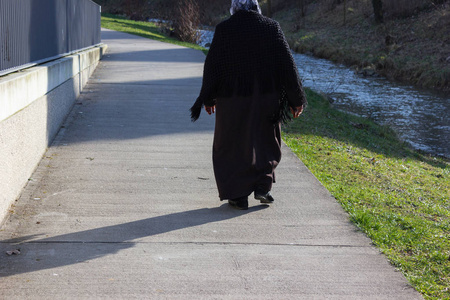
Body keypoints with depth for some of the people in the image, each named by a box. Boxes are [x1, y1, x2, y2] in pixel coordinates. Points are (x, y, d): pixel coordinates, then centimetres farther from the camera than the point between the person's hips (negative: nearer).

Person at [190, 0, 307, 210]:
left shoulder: (224, 29, -6)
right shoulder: (271, 28, -2)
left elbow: (212, 65, -4)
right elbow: (287, 65, -3)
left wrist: (208, 98, 8)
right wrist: (296, 100, 3)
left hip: (232, 100, -1)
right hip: (266, 97, 1)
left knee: (233, 145, 12)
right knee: (266, 142, 20)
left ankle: (239, 196, 10)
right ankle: (262, 186, 8)